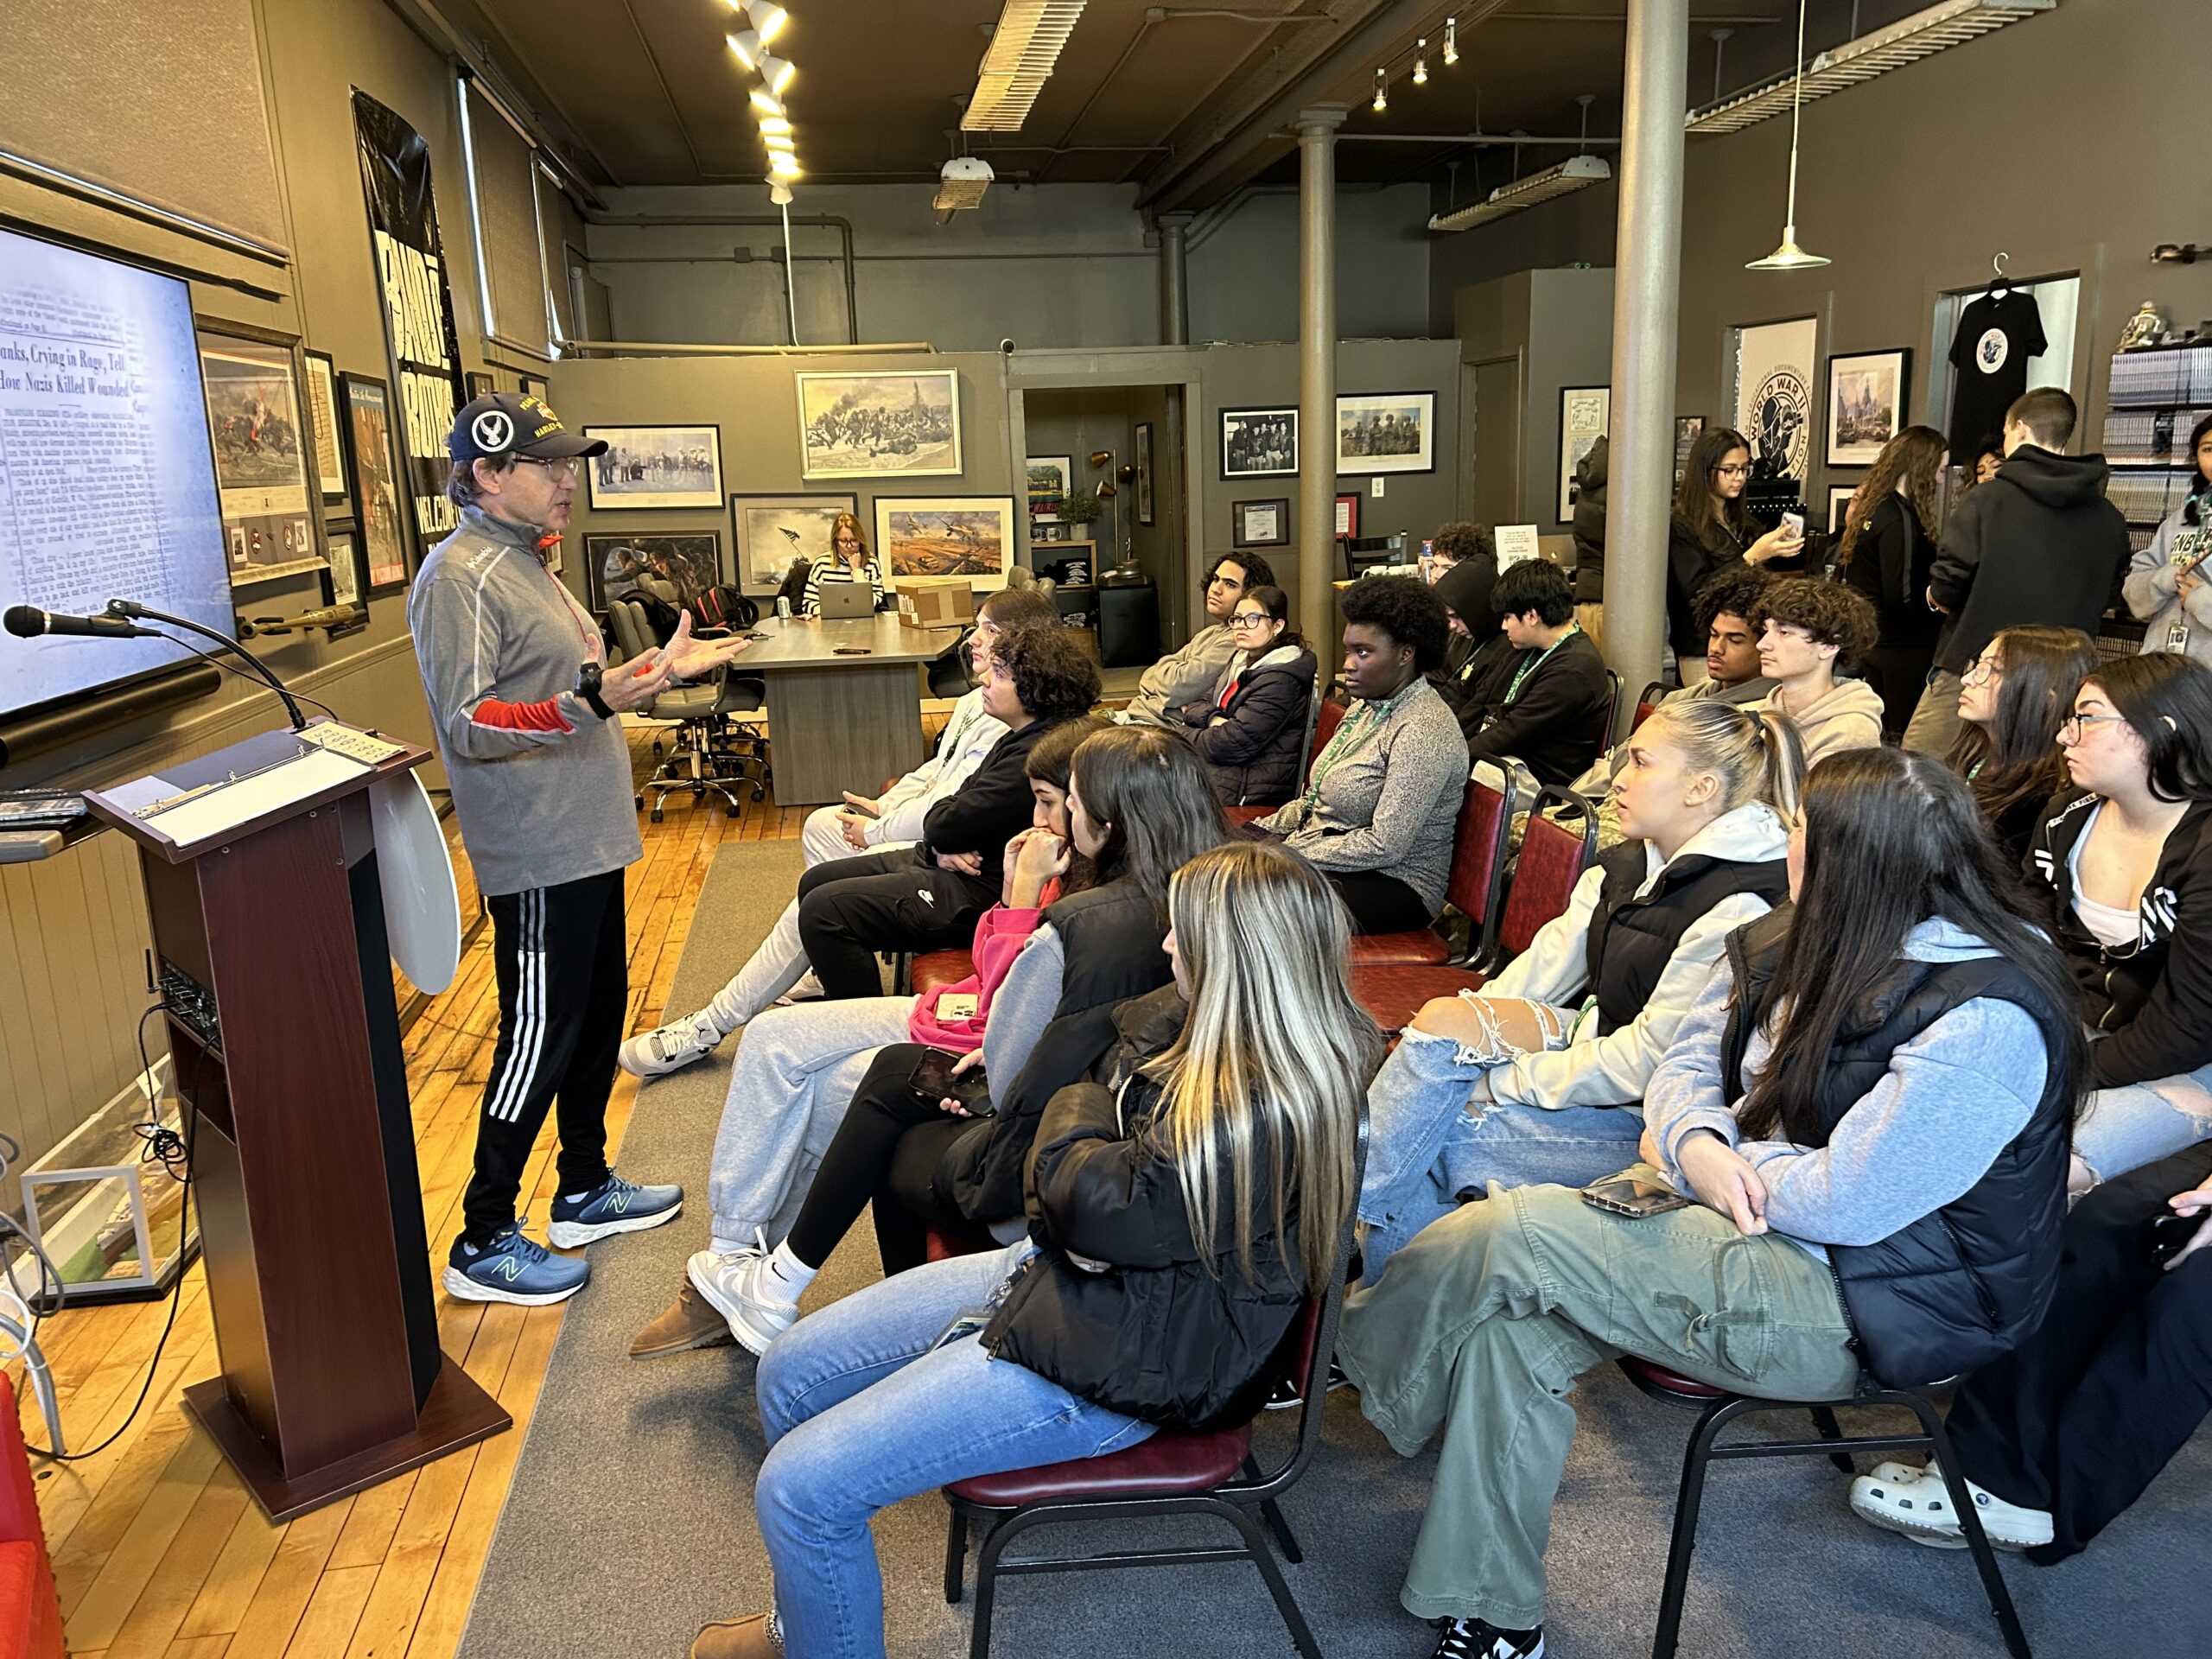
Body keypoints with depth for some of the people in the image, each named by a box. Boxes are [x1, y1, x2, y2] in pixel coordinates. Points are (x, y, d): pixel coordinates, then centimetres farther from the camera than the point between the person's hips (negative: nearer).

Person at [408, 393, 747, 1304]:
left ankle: (585, 1190, 34)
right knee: (540, 1040, -3)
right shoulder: (460, 576, -16)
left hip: (584, 840, 10)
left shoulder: (527, 562, 15)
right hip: (537, 853, -10)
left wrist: (660, 670, 17)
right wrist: (589, 703, -34)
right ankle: (482, 1243, 11)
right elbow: (467, 725, -22)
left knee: (598, 1015, 18)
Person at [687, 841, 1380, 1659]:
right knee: (789, 1377, 13)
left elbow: (1103, 1207, -25)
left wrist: (1077, 1112, -4)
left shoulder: (1269, 1114, -29)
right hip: (1053, 1267, 10)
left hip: (1117, 1363, -10)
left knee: (799, 1488, -13)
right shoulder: (1202, 1024, 0)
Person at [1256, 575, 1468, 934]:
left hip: (1392, 885, -9)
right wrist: (1259, 831, 5)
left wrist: (1290, 855, -20)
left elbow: (1385, 845, -24)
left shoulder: (1424, 730, -20)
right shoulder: (1368, 706, 9)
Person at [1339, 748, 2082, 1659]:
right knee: (1514, 1329, -11)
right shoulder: (1792, 943, 2)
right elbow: (1686, 1065, 8)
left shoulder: (1986, 1019, -24)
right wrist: (1697, 1142, -14)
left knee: (1513, 1233, -19)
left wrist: (1713, 1162, -10)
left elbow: (1844, 1202, -25)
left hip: (1870, 1303, -8)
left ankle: (1358, 1353, 7)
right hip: (1768, 1232, 8)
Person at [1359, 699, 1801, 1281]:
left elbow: (1649, 1061, -21)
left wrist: (1502, 1080, -19)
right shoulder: (1625, 868, 8)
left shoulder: (1741, 906, -20)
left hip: (1647, 1121, -8)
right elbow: (1540, 973, 4)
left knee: (1432, 1138, -22)